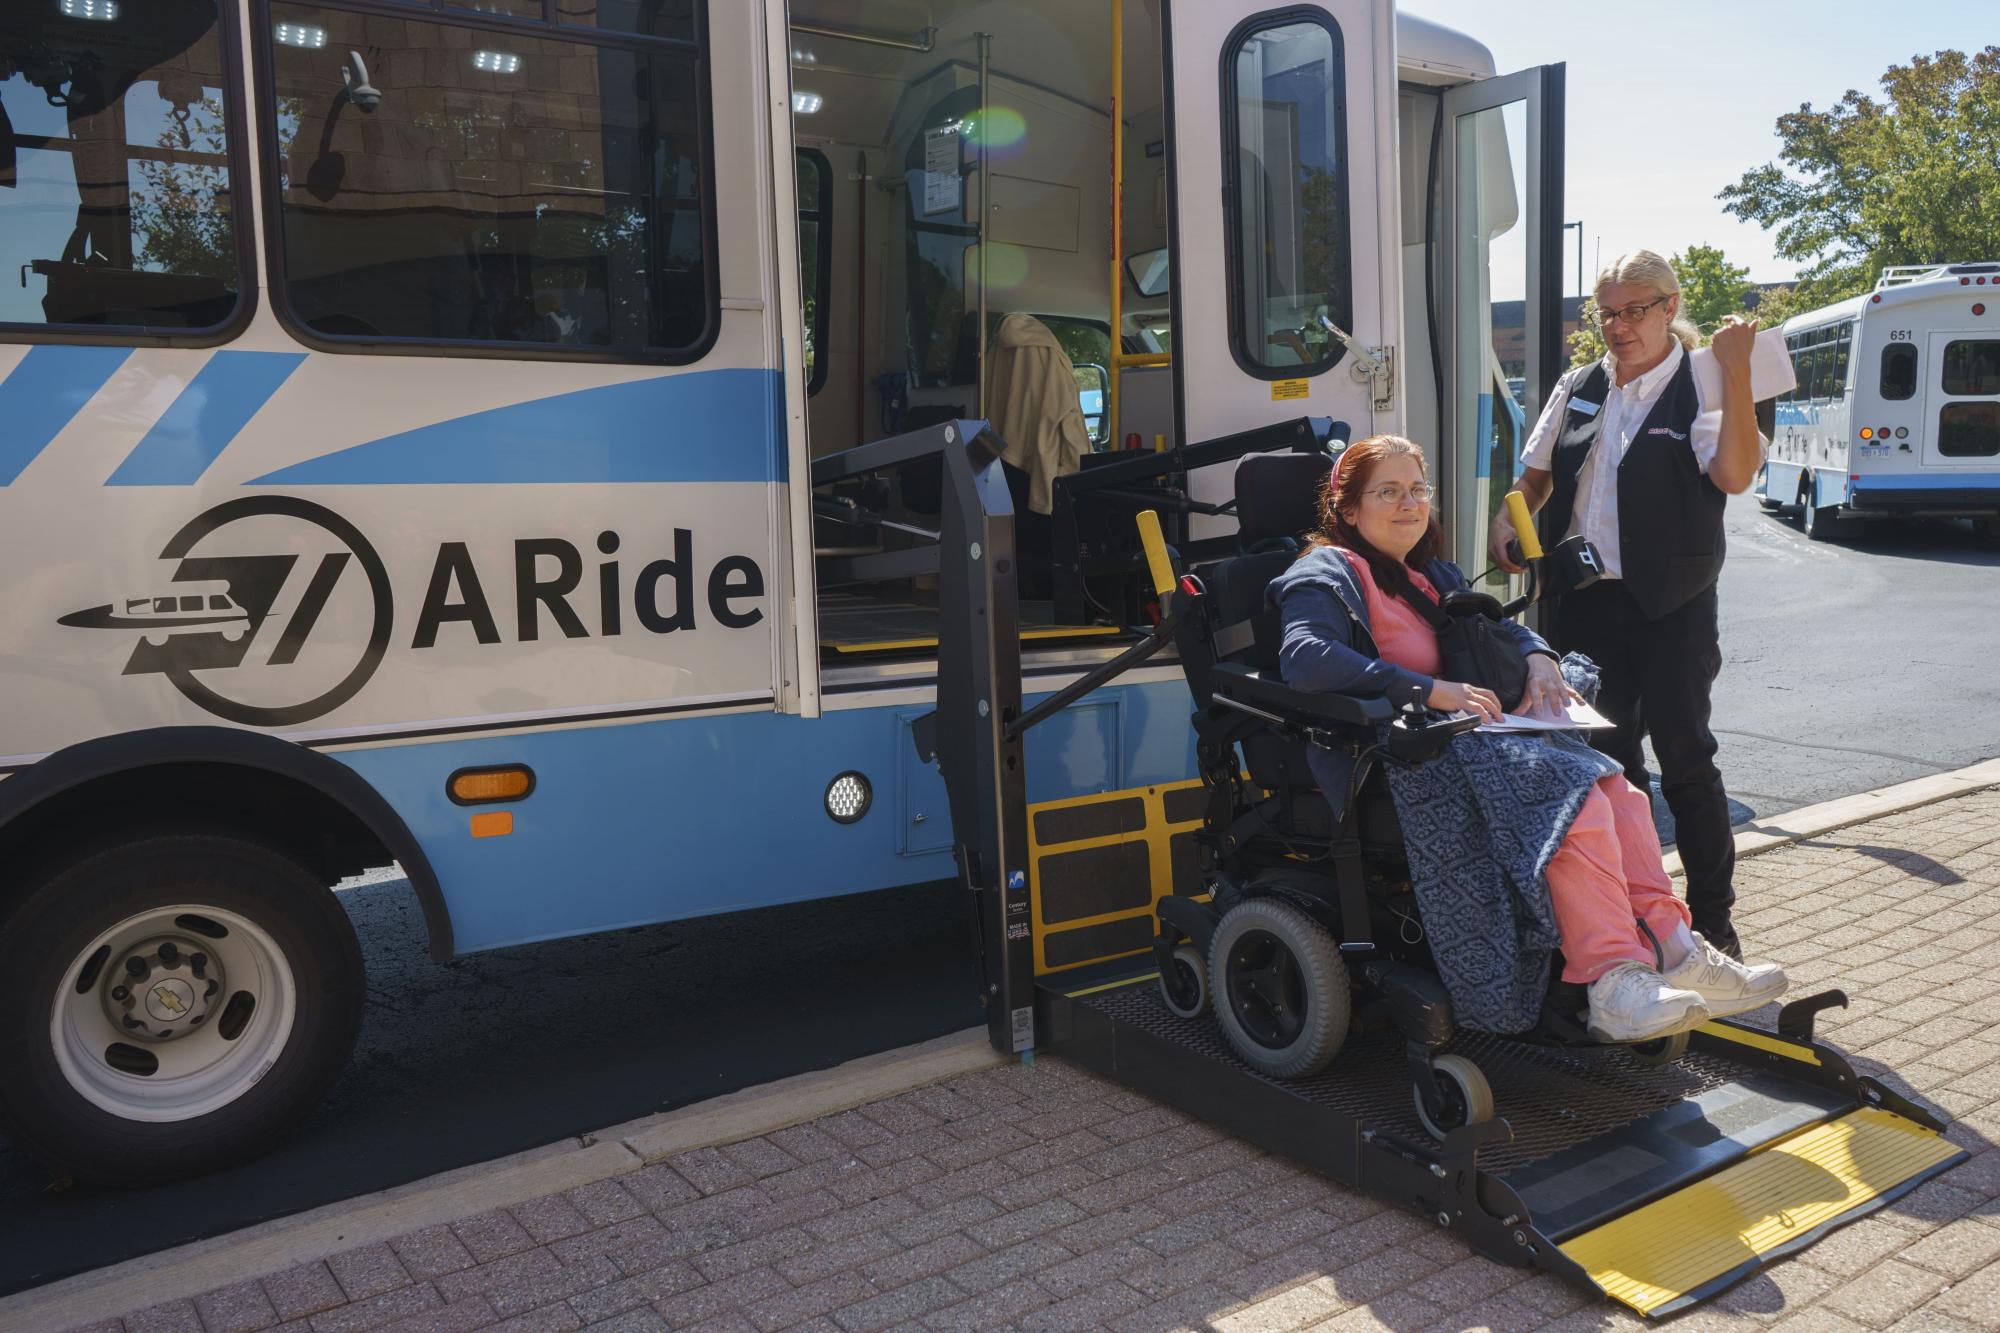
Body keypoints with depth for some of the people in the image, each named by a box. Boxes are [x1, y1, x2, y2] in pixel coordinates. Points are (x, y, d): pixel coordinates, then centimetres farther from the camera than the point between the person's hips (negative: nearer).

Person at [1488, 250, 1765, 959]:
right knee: (1606, 755, 12)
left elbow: (1735, 475, -21)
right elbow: (1535, 477, 18)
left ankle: (1712, 918, 14)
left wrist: (1737, 373, -26)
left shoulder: (1700, 388, -5)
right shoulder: (1578, 389, 11)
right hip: (1585, 600, 5)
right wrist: (1506, 530, 0)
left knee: (1685, 758, 1)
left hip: (1670, 606, -5)